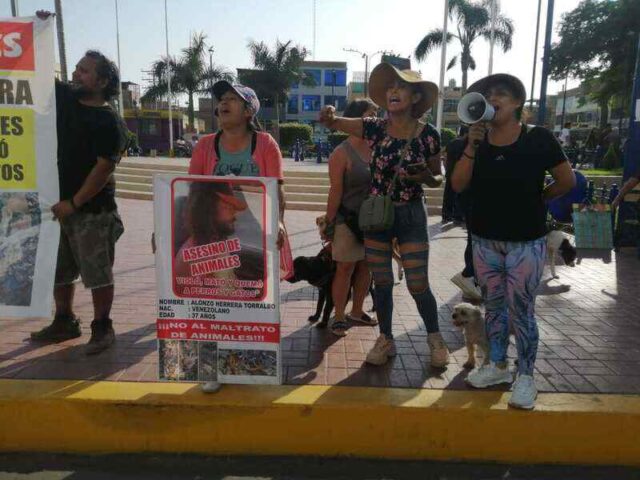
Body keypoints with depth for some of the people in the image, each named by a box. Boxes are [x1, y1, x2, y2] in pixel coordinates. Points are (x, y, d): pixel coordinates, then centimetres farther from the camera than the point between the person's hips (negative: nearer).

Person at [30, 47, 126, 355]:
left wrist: (74, 203, -16)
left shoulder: (108, 121, -11)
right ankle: (64, 322, 32)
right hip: (59, 203, 7)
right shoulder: (63, 96, 8)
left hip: (92, 209, -7)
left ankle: (102, 328, 15)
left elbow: (104, 168, -16)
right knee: (58, 270, 16)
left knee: (98, 273, 1)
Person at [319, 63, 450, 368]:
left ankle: (435, 338, 26)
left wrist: (420, 175, -19)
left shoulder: (427, 135, -8)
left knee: (418, 284, 2)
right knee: (382, 283, 10)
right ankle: (386, 340, 28)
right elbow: (332, 122, -3)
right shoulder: (375, 128, -3)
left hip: (411, 216, -2)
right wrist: (329, 115, -26)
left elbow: (436, 176, 4)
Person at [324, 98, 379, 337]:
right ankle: (338, 317, 14)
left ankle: (357, 311, 31)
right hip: (349, 220, -6)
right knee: (345, 268, 2)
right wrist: (328, 222, -13)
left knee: (366, 267, 15)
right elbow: (336, 191, -13)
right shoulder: (342, 153, -11)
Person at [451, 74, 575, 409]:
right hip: (485, 240, 4)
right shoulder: (477, 141, 2)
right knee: (494, 306, 14)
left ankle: (526, 377, 15)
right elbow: (458, 185, -9)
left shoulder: (538, 139, -8)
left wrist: (537, 198, 6)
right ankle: (497, 366, 30)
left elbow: (567, 181, -1)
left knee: (520, 310, -1)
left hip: (526, 242, -4)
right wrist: (472, 145, -17)